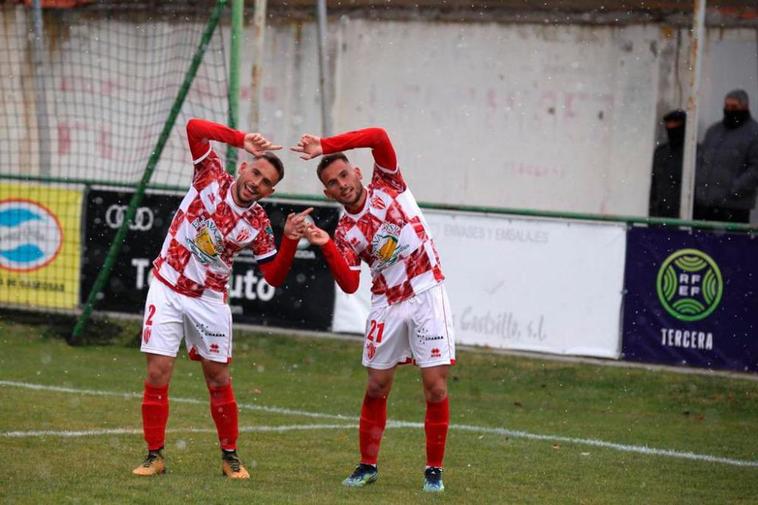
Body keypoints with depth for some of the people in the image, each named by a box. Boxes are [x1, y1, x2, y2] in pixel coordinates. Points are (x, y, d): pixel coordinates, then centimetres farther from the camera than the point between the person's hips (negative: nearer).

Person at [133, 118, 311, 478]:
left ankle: (230, 456, 19)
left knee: (219, 379, 4)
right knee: (157, 373, -6)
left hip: (209, 300, 1)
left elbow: (274, 276, -3)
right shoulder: (211, 178, -6)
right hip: (166, 289, -1)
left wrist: (290, 240, -16)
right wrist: (241, 140, -23)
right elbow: (195, 128, -16)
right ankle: (154, 455, 4)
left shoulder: (258, 225, -3)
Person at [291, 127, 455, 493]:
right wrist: (326, 246, -23)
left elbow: (378, 137, -17)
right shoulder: (344, 233, 1)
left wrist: (325, 146, -22)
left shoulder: (387, 187, -2)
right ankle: (368, 465, 20)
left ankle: (434, 469, 3)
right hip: (387, 305, 3)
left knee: (436, 387, -6)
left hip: (427, 295, -2)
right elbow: (350, 284, -11)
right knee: (376, 388, 6)